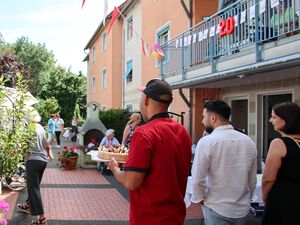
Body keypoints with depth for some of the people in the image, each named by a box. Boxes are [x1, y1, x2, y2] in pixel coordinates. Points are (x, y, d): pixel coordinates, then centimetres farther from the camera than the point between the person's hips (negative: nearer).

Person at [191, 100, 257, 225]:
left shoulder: (206, 142, -17)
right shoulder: (248, 142, -1)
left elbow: (197, 179, -16)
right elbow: (252, 179, 6)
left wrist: (198, 199, 1)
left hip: (217, 209, -5)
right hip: (243, 208, 5)